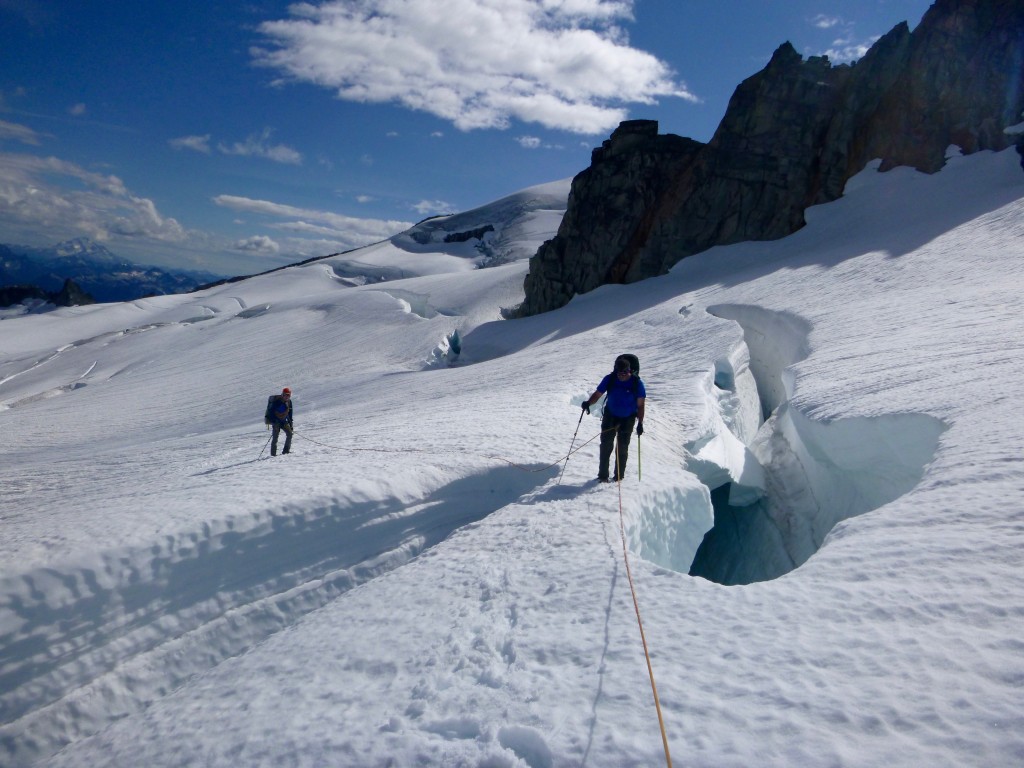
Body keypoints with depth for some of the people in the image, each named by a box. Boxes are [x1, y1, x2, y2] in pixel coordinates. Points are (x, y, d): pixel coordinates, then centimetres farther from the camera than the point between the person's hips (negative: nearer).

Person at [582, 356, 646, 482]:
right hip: (610, 416, 1)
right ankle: (603, 475, 10)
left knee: (622, 448, 4)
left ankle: (619, 476, 16)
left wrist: (640, 423, -14)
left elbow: (640, 405, -11)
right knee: (606, 445, 0)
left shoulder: (637, 383, -16)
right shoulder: (610, 379, -13)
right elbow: (597, 394, -13)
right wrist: (588, 403, -33)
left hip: (627, 420, -1)